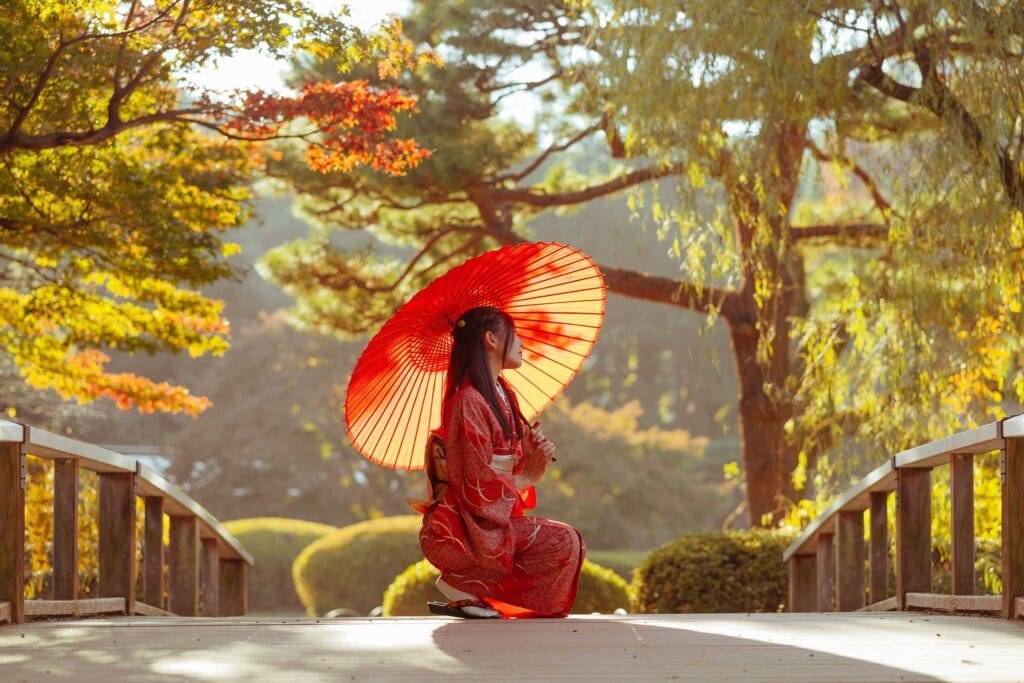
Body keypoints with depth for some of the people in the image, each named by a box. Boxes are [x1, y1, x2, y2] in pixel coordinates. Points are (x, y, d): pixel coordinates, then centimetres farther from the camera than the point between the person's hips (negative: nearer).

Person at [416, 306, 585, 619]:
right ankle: (464, 587, -8)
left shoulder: (505, 396, 14)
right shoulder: (468, 401, -16)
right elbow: (479, 481, -19)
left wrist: (530, 459, -6)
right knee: (564, 543, -17)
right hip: (459, 530, -9)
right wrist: (527, 478, -3)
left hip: (494, 520, 9)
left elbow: (509, 469, 16)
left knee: (570, 542, 4)